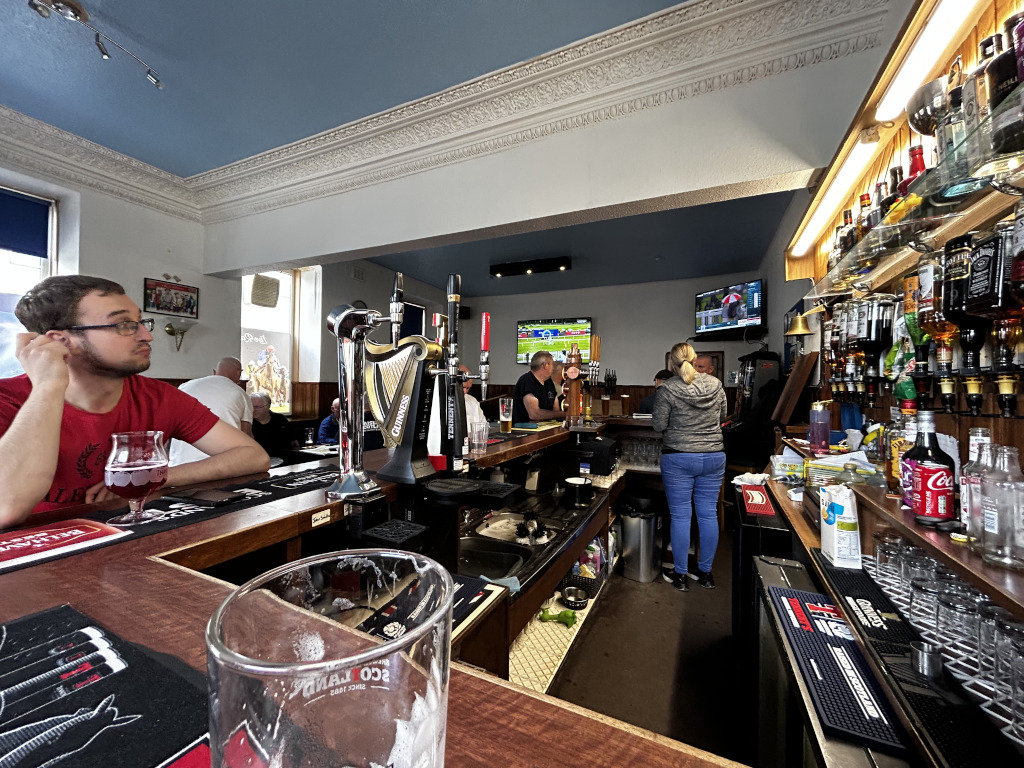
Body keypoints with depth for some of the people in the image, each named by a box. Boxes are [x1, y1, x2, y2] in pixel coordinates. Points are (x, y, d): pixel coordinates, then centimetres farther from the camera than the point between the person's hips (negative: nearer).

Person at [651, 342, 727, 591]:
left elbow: (659, 425, -9)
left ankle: (680, 575, 19)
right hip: (714, 457, 4)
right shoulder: (716, 384, 0)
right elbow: (722, 416, 13)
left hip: (678, 459, -4)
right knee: (708, 514, 13)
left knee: (680, 516, 6)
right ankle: (705, 573, 28)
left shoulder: (667, 389, -14)